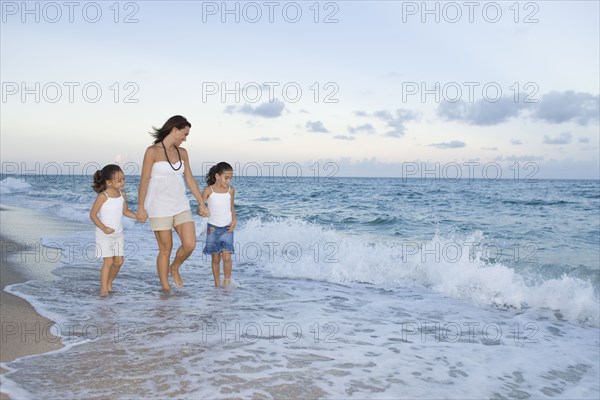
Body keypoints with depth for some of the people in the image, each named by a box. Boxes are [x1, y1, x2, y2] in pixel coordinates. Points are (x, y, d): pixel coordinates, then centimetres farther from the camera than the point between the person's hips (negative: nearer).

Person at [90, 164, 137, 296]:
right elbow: (92, 215, -14)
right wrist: (104, 228, -22)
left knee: (119, 261, 8)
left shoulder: (122, 195, 1)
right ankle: (104, 289, 6)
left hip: (118, 234, 6)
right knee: (108, 261, -7)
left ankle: (109, 283, 28)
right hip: (104, 234, -6)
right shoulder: (103, 196, -18)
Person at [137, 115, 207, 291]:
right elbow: (144, 180, -9)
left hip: (181, 205, 5)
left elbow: (190, 179, 12)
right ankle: (165, 288, 16)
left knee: (190, 245, -4)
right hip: (160, 207, -5)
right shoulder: (153, 151, -8)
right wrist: (141, 208, -10)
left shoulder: (182, 152, 8)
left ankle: (174, 268, 25)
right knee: (166, 249, 1)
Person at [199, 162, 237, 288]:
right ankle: (217, 284, 19)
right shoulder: (208, 190, -9)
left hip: (227, 227, 1)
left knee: (226, 256, -13)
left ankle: (227, 282, 3)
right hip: (213, 228, -1)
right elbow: (200, 208, -6)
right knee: (215, 258, 6)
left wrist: (234, 220, -2)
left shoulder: (231, 190, -1)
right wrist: (202, 211, -29)